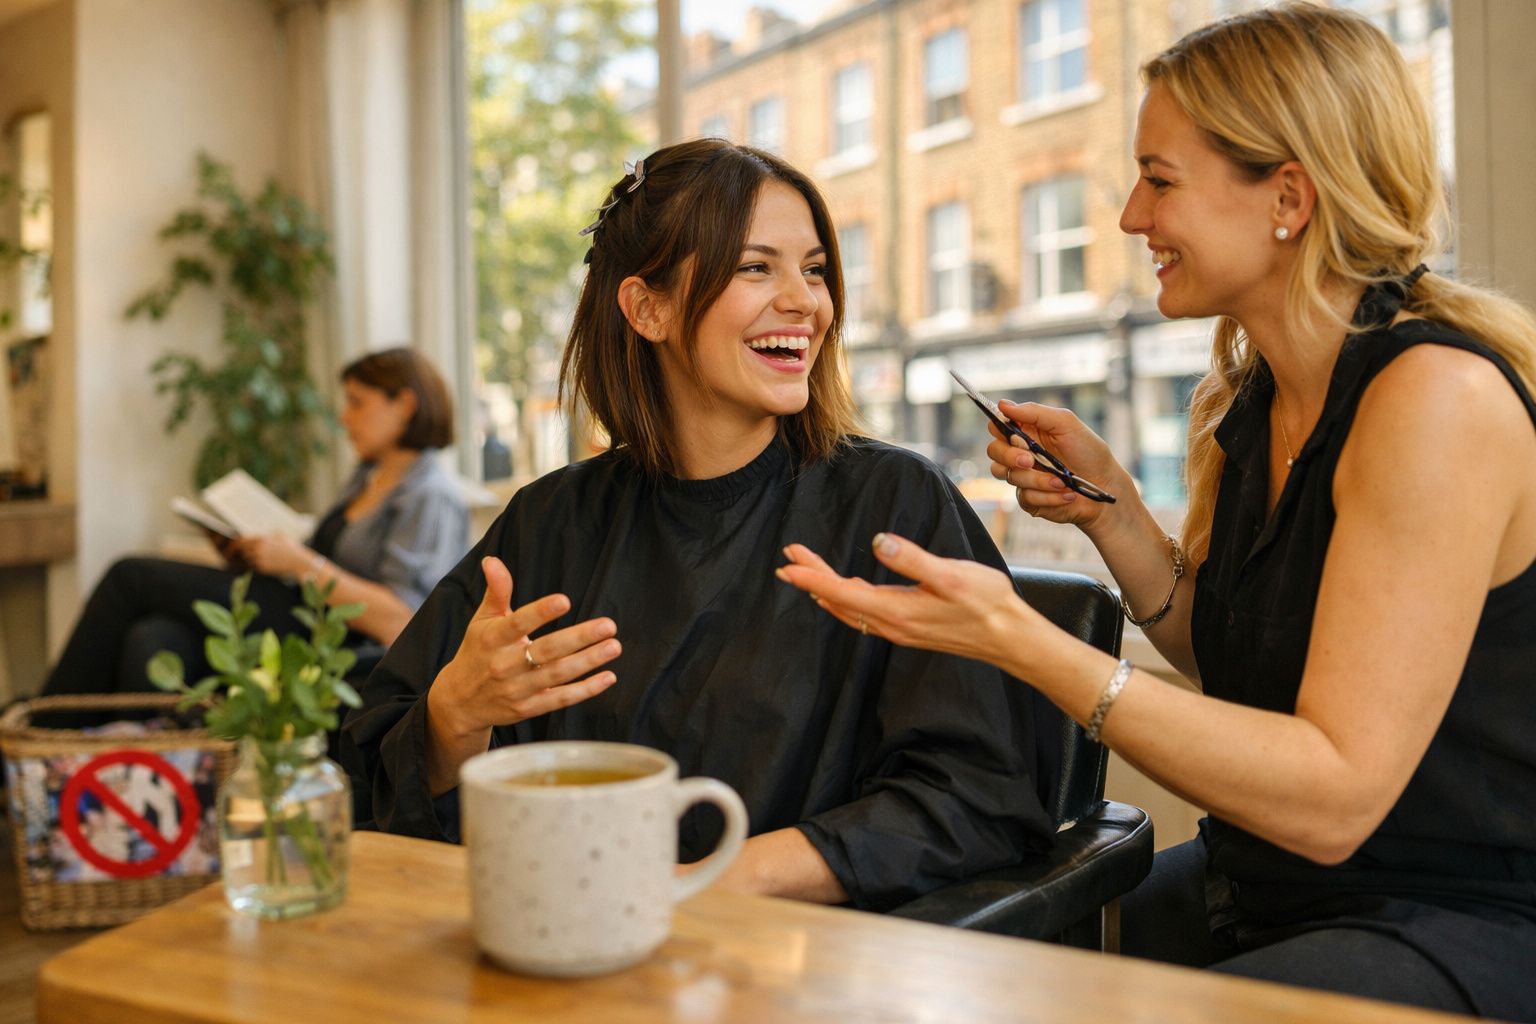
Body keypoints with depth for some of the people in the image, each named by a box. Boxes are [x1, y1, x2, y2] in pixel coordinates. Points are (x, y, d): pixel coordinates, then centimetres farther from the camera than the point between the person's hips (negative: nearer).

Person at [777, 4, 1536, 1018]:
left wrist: (1017, 638, -31)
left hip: (1454, 925, -7)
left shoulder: (1442, 396, -22)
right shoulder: (1252, 399, 4)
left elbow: (1335, 797, -25)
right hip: (1252, 887, 7)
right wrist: (1106, 505, -3)